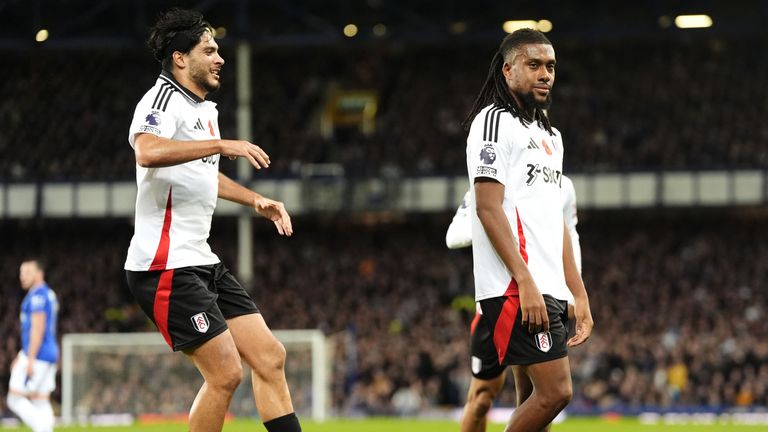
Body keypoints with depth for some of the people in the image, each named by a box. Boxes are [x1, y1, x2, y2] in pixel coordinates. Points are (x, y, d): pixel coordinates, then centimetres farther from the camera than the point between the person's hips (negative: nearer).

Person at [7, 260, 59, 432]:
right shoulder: (49, 294, 18)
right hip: (50, 353, 10)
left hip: (37, 354, -10)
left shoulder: (37, 295, -12)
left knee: (15, 399, -6)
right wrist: (23, 356, 26)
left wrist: (30, 359, -22)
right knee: (41, 402, 6)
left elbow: (38, 328, -20)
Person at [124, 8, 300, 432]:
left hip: (202, 262, 10)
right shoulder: (163, 98, -11)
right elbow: (148, 151, -35)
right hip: (166, 266, -10)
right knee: (226, 372, -14)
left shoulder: (206, 109, 19)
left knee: (270, 357, 5)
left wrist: (256, 200, 31)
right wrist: (222, 144, -35)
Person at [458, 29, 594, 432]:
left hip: (547, 292, 9)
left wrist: (579, 294, 18)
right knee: (555, 391, -17)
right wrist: (525, 281, -21)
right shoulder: (494, 122, -5)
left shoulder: (550, 136, 23)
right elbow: (488, 208, -14)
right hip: (515, 289, -9)